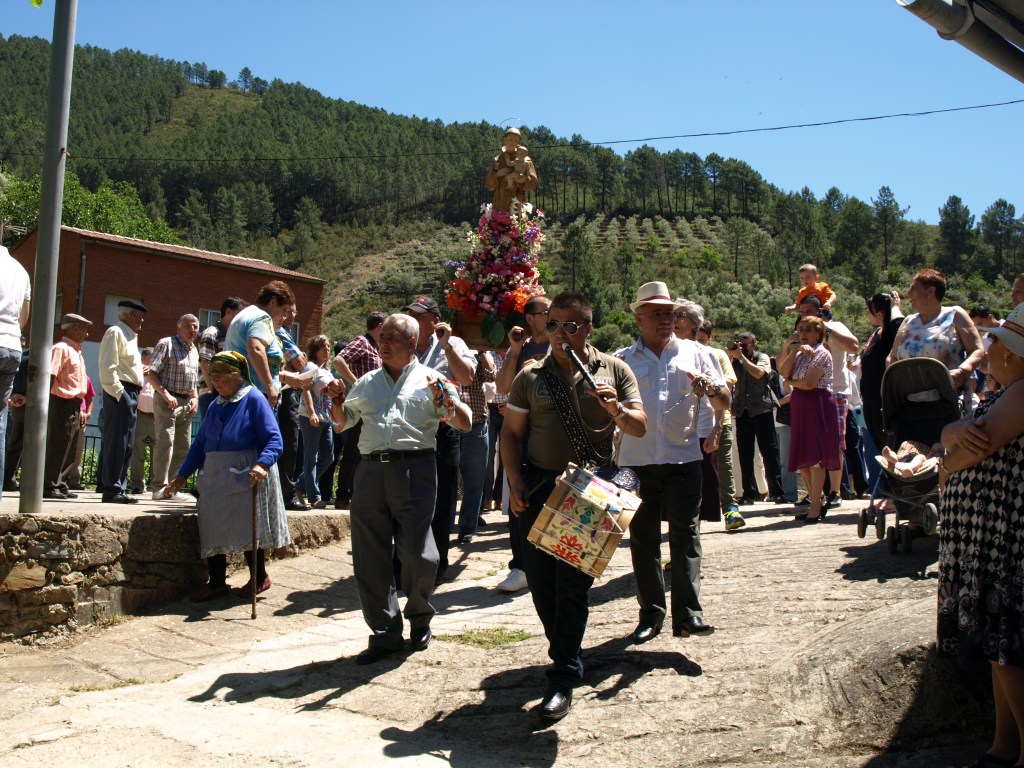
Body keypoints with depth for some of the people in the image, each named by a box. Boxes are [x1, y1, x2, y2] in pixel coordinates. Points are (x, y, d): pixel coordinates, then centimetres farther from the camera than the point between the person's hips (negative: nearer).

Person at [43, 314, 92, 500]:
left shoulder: (77, 351, 20)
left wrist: (81, 410, 20)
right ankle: (48, 486, -2)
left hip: (74, 405, 9)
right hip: (62, 403, -9)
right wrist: (46, 403, -23)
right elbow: (50, 376, -17)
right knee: (58, 447, -7)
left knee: (70, 449, 12)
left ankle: (60, 485, 20)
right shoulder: (61, 348, -8)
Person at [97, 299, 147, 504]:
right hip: (119, 394, -10)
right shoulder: (115, 332, -6)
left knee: (126, 445, 9)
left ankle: (118, 488, 13)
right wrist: (119, 394, -19)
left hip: (131, 394, 10)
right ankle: (111, 490, -6)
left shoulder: (130, 336, 23)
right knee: (116, 443, -9)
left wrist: (134, 395, 14)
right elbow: (108, 368, -15)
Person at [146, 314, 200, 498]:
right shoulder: (166, 344, -5)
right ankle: (159, 488, -7)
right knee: (165, 443, -10)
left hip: (187, 403, 8)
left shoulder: (194, 350, 18)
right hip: (167, 401, -7)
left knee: (183, 446, 8)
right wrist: (165, 394, -19)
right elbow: (150, 373, -11)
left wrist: (195, 398, 10)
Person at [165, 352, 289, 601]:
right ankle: (216, 583, 17)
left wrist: (262, 464, -32)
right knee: (212, 531, 4)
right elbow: (200, 444, 21)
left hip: (246, 478, -7)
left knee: (248, 529, -2)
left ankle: (259, 578, 17)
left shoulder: (253, 399, -7)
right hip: (215, 479, 7)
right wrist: (182, 474, 16)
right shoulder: (214, 406, 15)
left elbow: (273, 439, -15)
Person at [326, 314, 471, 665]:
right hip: (370, 470, 4)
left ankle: (419, 619, 21)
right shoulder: (367, 382, 20)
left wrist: (443, 397, -12)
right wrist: (337, 401, 8)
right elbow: (343, 421, 28)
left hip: (414, 468, -4)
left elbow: (465, 423, 4)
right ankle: (385, 633, 17)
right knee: (370, 559, 5)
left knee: (418, 556, -7)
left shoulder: (430, 379, 8)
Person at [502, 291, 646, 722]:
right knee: (539, 578, 6)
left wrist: (616, 409, -20)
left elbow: (640, 428, 1)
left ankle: (563, 680, 3)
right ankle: (566, 654, 29)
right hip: (538, 487, 3)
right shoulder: (531, 377, 9)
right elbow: (511, 432, 10)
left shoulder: (613, 370, 5)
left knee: (573, 581, -4)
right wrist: (515, 482, -3)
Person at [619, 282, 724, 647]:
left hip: (684, 457, -1)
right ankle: (650, 612, 14)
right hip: (636, 460, 1)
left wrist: (709, 388, -14)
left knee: (685, 534, -4)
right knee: (643, 538, 5)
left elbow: (725, 402, 8)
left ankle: (687, 612, -2)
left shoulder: (694, 352, 10)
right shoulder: (623, 360, 10)